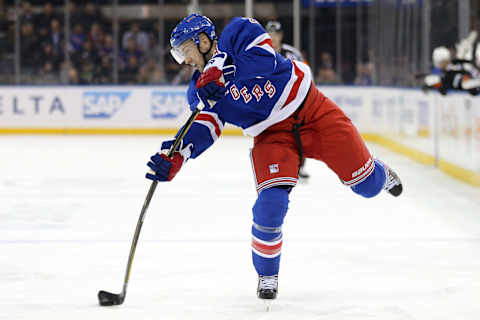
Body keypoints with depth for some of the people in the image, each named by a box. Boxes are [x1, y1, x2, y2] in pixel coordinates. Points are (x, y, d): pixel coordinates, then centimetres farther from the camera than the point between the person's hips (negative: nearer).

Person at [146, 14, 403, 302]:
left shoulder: (240, 31, -12)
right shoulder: (200, 89, -3)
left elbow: (264, 59, -30)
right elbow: (205, 127, -16)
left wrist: (222, 70, -39)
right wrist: (176, 156, -34)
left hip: (313, 111, -2)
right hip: (272, 135, 2)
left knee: (367, 184, 2)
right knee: (271, 202, -19)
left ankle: (380, 174, 41)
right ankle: (267, 275, 2)